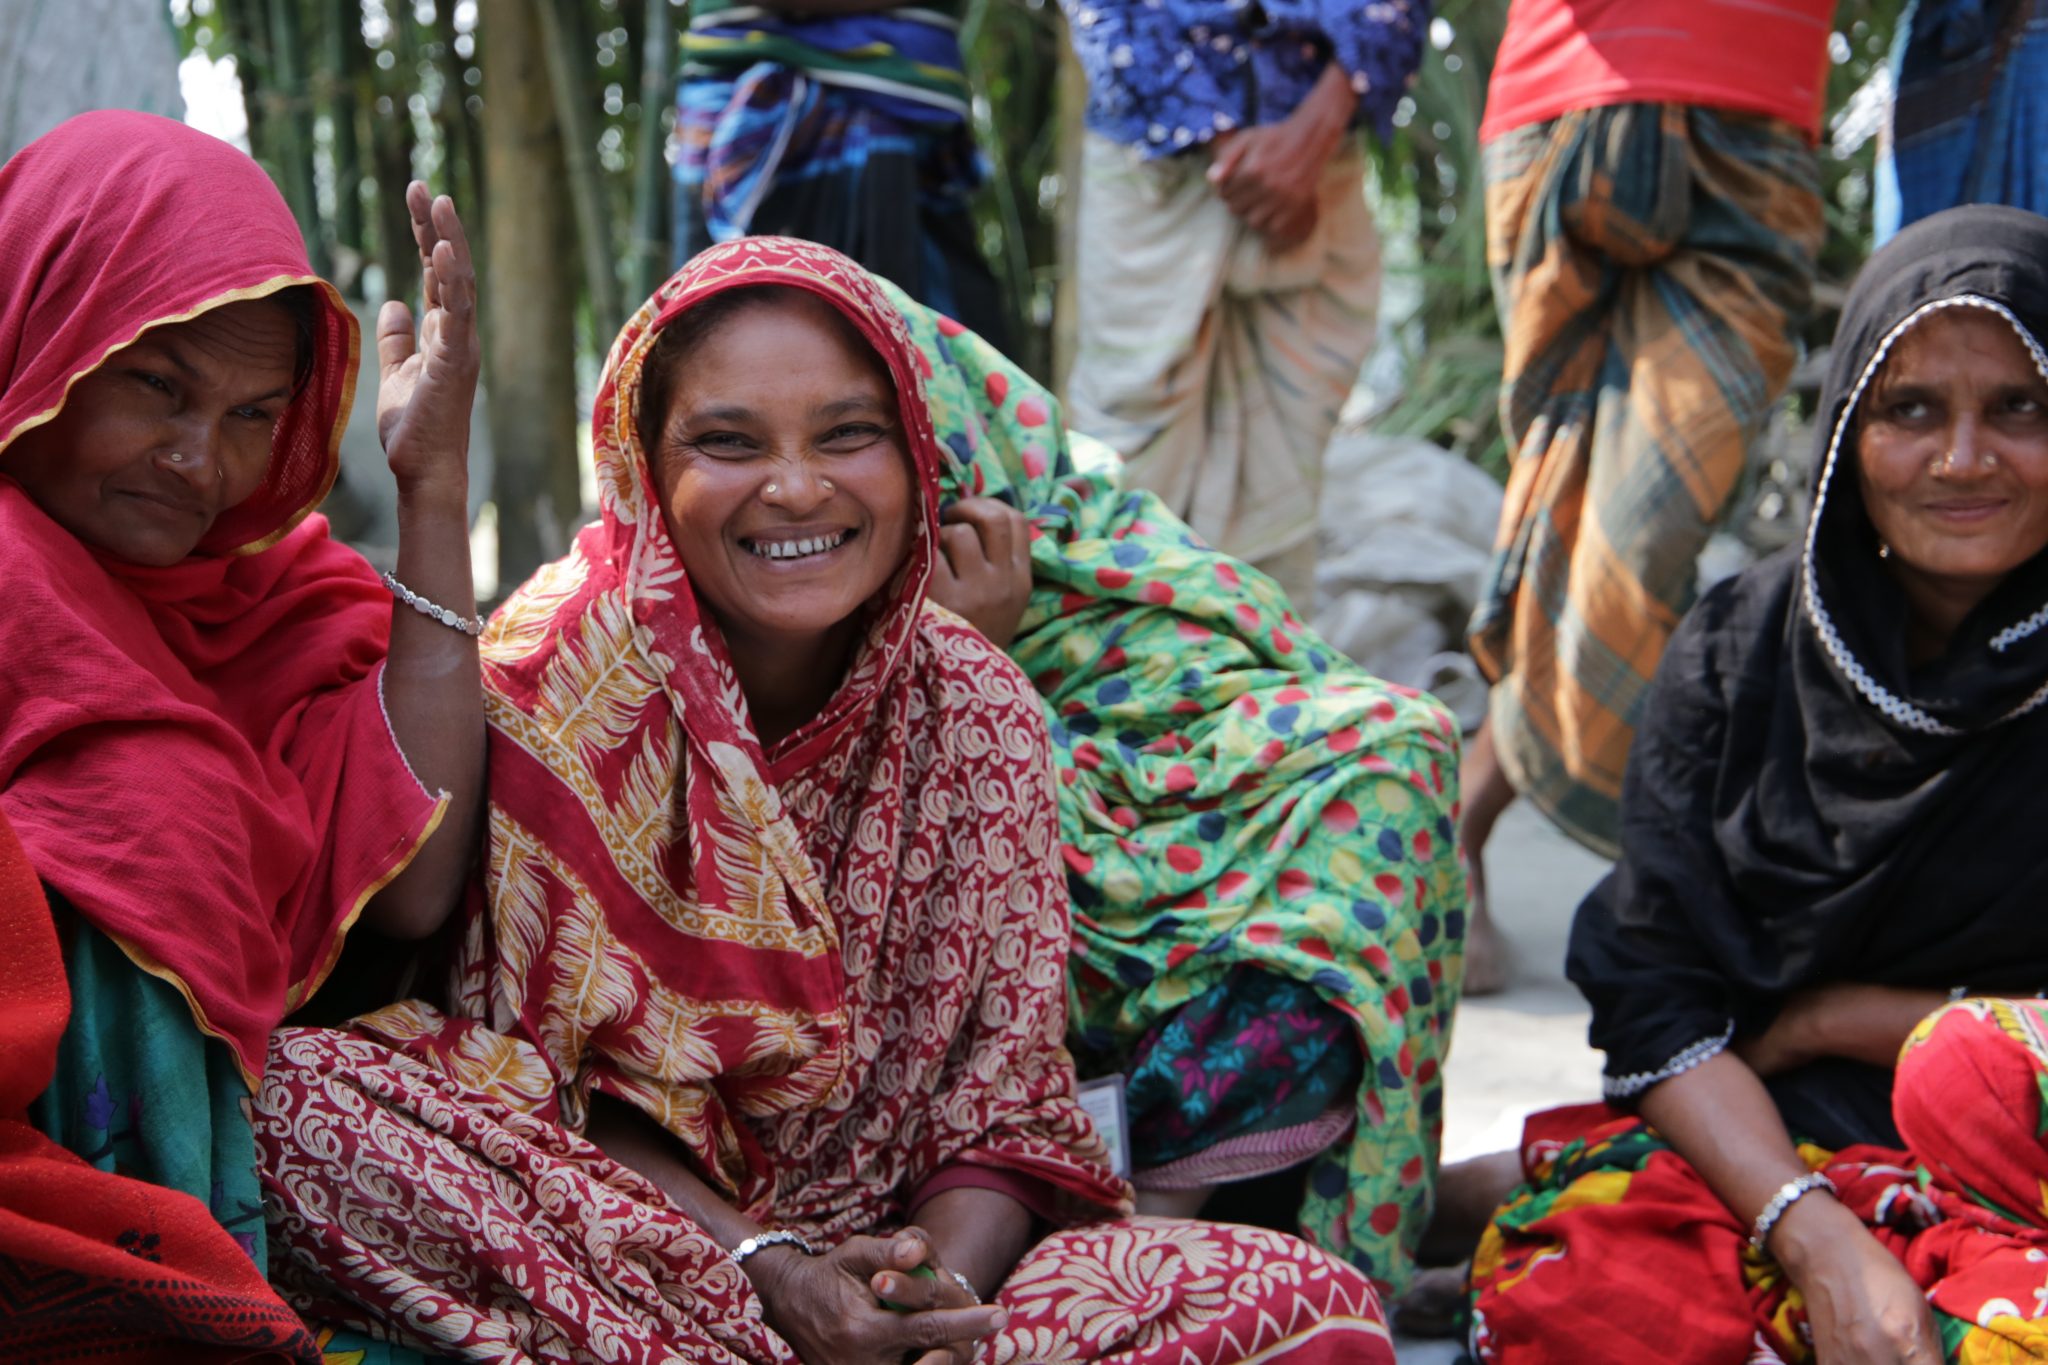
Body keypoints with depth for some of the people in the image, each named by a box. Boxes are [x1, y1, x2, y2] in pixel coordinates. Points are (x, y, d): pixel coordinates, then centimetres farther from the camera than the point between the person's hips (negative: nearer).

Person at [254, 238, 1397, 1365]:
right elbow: (556, 1078, -8)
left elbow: (1008, 1112, -1)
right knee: (305, 1097, -31)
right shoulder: (558, 678, -8)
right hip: (616, 1235, -2)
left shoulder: (977, 709, -2)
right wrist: (763, 1270, -24)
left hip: (897, 1247, 2)